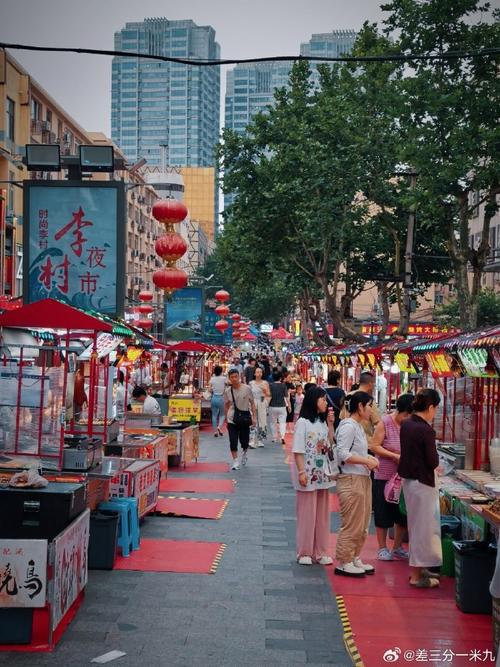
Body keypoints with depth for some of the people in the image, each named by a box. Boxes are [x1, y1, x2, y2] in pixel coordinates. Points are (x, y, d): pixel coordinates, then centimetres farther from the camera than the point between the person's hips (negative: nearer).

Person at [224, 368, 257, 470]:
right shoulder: (227, 391, -2)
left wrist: (254, 417, -5)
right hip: (232, 420, 1)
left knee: (244, 441, 8)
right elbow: (226, 406, 9)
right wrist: (226, 418, 8)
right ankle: (235, 462, 3)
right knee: (233, 442, -7)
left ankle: (245, 453, 41)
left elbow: (252, 403, -1)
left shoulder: (247, 388, -7)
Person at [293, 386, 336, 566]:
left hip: (322, 473, 7)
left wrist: (330, 424, 1)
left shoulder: (322, 422, 11)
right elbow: (298, 451, -12)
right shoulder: (303, 422, -9)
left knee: (322, 514, 10)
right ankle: (304, 552, 11)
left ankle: (320, 552, 18)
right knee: (306, 514, 0)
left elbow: (330, 446, 7)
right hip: (308, 473, -7)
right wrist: (301, 472, -18)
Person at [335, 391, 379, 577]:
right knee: (351, 525, -4)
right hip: (350, 480, -10)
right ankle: (343, 563, 6)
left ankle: (355, 558, 26)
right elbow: (343, 454, -22)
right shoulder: (348, 426, -15)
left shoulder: (358, 426, 15)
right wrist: (366, 461, -19)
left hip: (363, 479, 10)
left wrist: (369, 458, 5)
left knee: (362, 524, 16)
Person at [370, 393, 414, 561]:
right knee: (383, 513, 5)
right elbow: (375, 447, -11)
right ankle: (382, 548, 19)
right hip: (384, 476, -4)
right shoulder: (385, 423, -10)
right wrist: (395, 456, -20)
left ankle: (397, 547, 28)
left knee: (403, 513, 12)